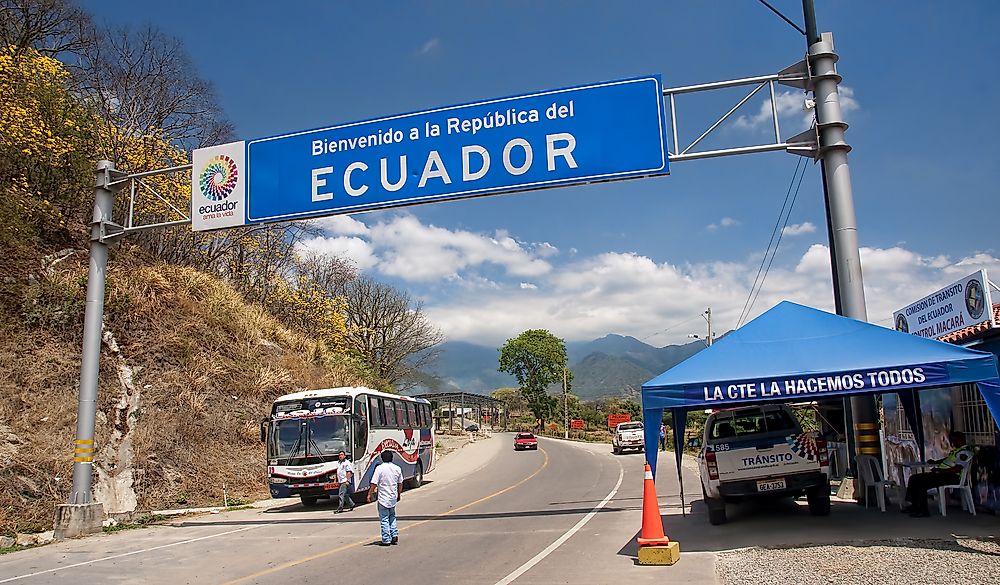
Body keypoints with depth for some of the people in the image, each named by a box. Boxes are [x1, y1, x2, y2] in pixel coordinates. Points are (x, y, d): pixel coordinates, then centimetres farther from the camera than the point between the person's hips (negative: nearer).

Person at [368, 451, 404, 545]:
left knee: (384, 519, 3)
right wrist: (398, 495, 24)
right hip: (393, 498, 5)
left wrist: (370, 494, -4)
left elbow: (374, 484, -15)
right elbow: (400, 484, 11)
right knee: (392, 517, 22)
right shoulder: (397, 468, 3)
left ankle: (386, 540, 5)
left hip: (383, 498, -5)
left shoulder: (379, 468, -12)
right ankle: (394, 535, 14)